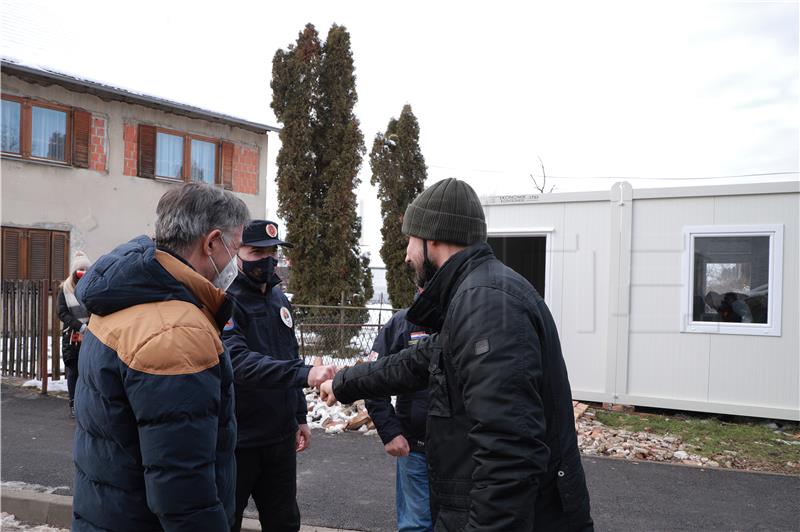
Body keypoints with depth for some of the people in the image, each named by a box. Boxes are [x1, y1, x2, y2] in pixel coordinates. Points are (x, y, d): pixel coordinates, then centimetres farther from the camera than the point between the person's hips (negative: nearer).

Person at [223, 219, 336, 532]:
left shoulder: (279, 299, 9)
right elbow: (240, 362, -31)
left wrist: (300, 416, 17)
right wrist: (304, 374, -42)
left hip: (280, 437, 7)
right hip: (236, 440, -7)